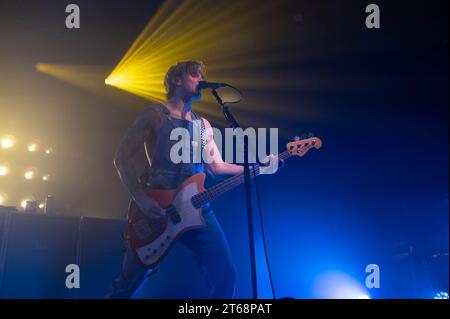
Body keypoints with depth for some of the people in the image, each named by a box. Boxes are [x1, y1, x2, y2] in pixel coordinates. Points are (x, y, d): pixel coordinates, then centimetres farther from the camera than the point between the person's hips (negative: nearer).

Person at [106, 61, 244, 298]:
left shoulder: (203, 125, 18)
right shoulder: (155, 115, 1)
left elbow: (216, 166, 17)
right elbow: (122, 157, -6)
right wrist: (141, 199, -17)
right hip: (154, 209, -4)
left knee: (226, 277, -7)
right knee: (127, 284, 2)